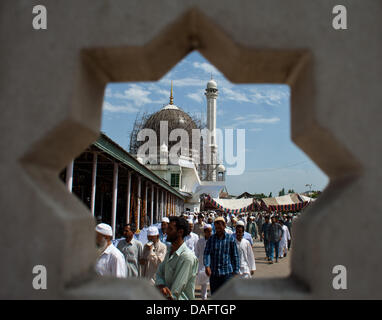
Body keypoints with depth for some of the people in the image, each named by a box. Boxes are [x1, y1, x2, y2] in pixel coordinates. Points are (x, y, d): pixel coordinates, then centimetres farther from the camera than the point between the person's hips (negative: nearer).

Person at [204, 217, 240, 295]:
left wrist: (236, 271, 1)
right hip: (213, 273, 3)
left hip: (227, 273, -3)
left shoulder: (231, 238, 0)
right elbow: (206, 253, -4)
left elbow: (235, 256, 4)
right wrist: (207, 266, -20)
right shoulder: (211, 238, 4)